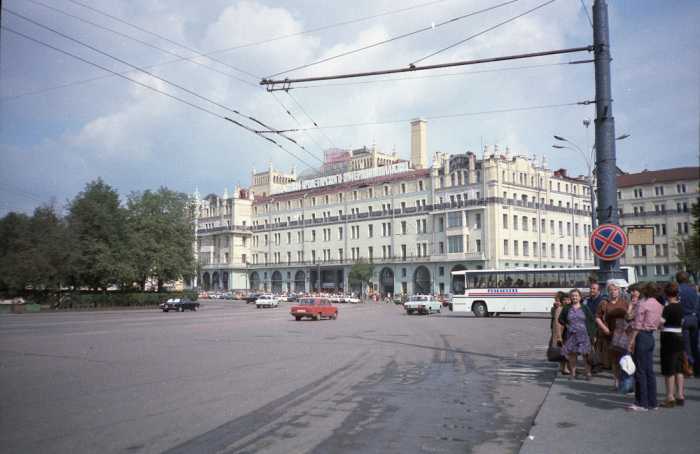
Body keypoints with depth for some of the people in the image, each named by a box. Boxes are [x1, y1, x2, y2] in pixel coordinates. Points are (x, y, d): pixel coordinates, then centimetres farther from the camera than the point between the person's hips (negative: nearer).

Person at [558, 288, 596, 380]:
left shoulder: (585, 308, 5)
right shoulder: (566, 308, 7)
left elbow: (592, 321, 6)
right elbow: (560, 319, 18)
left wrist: (593, 335, 1)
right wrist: (567, 325, 0)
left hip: (584, 334, -1)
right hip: (571, 334, 1)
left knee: (586, 354, 0)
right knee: (572, 354, 3)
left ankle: (588, 373, 9)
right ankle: (573, 373, 11)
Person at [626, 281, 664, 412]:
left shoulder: (642, 303, -12)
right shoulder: (659, 306, 9)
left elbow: (637, 325, -14)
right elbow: (658, 323, 15)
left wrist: (631, 341, -11)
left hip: (642, 337, -7)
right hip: (651, 337, 8)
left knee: (640, 371, -1)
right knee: (649, 371, 14)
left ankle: (642, 404, 4)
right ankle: (653, 402, 19)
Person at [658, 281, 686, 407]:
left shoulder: (668, 308, -17)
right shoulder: (681, 307, 7)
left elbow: (659, 324, -19)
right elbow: (681, 324, 16)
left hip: (669, 338, -8)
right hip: (680, 337, 8)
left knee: (669, 370, -1)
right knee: (678, 368, 14)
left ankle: (670, 398, 4)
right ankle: (680, 396, 19)